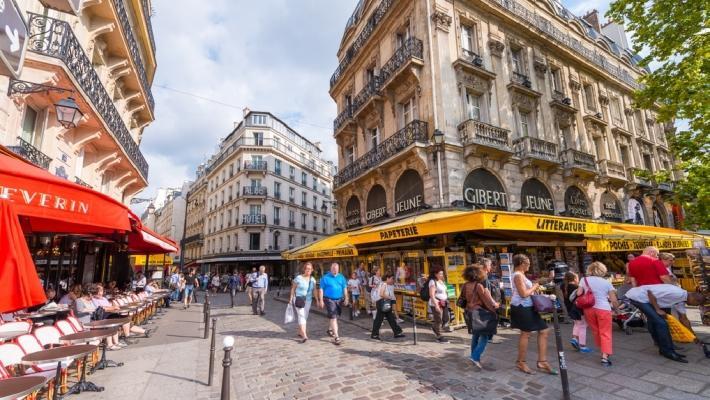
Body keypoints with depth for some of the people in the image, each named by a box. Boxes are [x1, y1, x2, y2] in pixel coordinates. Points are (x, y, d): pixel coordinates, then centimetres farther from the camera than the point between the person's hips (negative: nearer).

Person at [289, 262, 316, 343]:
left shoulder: (313, 279, 3)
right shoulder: (298, 278, -9)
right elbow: (293, 288, -2)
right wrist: (291, 299, -5)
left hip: (308, 300, 5)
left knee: (305, 316, 12)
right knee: (301, 316, -13)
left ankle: (300, 332, 31)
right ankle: (304, 335, -18)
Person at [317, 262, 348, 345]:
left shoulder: (341, 277, 3)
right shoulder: (325, 278, -8)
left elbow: (345, 288, 9)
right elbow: (321, 289, -7)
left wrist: (346, 298, 5)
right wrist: (321, 300, -10)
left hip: (339, 299, 5)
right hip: (329, 299, -5)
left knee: (334, 316, 20)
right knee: (333, 317, -9)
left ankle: (330, 329, 43)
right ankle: (336, 336, -6)